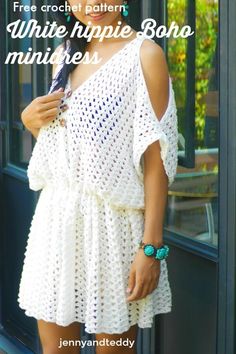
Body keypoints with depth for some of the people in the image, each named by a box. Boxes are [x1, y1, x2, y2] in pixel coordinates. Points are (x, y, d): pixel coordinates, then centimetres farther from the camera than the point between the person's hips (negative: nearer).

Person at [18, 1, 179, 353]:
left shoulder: (145, 54, -7)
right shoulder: (66, 54, 12)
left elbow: (156, 156, -11)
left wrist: (152, 245, -16)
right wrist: (30, 120, 0)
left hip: (112, 221, -5)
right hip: (57, 216, 6)